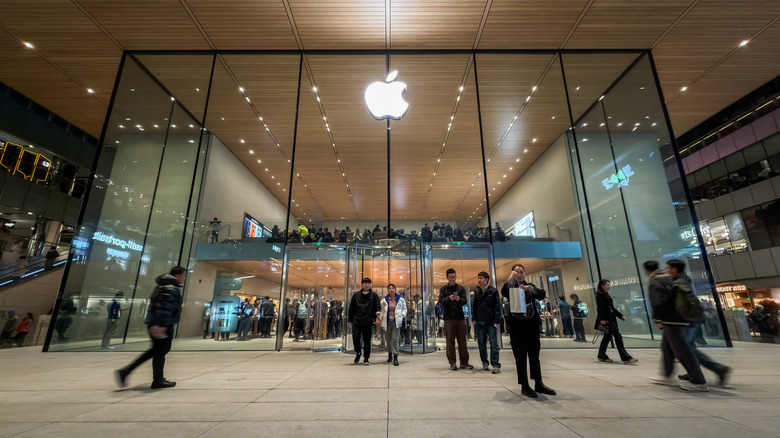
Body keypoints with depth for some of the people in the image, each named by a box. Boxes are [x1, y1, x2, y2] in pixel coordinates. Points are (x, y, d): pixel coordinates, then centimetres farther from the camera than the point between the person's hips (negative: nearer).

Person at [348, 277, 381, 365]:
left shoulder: (374, 295, 4)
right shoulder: (356, 295, 8)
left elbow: (378, 307, -3)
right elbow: (351, 308, 12)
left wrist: (377, 318, -15)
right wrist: (349, 320, 10)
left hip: (368, 322, 0)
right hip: (356, 321, 1)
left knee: (367, 340, 4)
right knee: (355, 338, -8)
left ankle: (366, 359, 21)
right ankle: (358, 353, 21)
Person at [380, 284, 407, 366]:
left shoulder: (400, 299, 3)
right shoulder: (384, 300, 4)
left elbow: (404, 309, 12)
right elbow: (381, 311, 13)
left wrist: (402, 316, -2)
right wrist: (380, 319, 3)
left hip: (396, 321, -2)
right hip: (387, 321, 2)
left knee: (395, 339, -10)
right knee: (388, 339, 12)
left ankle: (395, 358, -5)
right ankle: (390, 355, 33)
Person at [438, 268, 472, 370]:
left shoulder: (461, 288, 11)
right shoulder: (443, 289, 8)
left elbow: (465, 301, 2)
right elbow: (441, 301, -2)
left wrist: (459, 299, -21)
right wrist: (449, 298, -21)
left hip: (460, 317, 1)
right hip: (448, 318, -1)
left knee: (462, 340, 5)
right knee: (450, 341, 1)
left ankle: (464, 362, 13)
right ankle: (452, 362, 9)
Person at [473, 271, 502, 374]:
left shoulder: (493, 290, -1)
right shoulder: (477, 291, 11)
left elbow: (497, 306, -4)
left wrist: (497, 321, -10)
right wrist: (474, 318, 7)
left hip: (491, 322, -4)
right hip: (480, 322, 4)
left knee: (493, 343, -3)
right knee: (481, 343, 7)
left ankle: (495, 365, 1)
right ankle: (485, 363, 18)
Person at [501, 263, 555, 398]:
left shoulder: (530, 285, 15)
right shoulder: (511, 286, 4)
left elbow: (542, 295, -3)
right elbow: (503, 292, -18)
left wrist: (529, 288, -19)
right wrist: (510, 278, -23)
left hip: (532, 323, 4)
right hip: (517, 324, -3)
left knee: (534, 354, 11)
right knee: (521, 356, 0)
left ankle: (539, 384, 21)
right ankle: (524, 386, 7)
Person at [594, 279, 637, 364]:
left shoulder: (606, 294, 18)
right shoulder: (600, 294, -10)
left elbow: (612, 308, 22)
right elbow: (600, 307, -18)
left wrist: (621, 315, 16)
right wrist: (601, 319, -23)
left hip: (611, 318, 10)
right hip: (606, 319, -10)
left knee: (607, 337, 13)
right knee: (618, 337, -10)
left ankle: (602, 356, 20)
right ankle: (626, 358, -8)